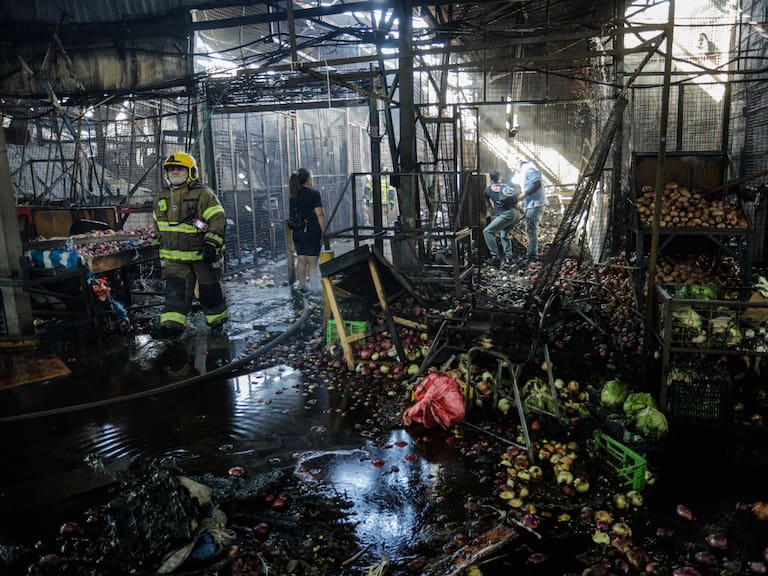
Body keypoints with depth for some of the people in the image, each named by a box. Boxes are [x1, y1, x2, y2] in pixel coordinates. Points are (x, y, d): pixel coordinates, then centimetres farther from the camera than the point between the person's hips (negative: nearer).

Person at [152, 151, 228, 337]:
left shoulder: (203, 194, -9)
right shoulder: (162, 197, 11)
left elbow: (218, 219, -14)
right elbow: (158, 226, 23)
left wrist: (212, 243, -24)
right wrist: (161, 247, 21)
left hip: (202, 254, -4)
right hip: (174, 256, 4)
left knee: (209, 290, 8)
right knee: (175, 289, -7)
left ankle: (217, 319, 28)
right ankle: (172, 322, -10)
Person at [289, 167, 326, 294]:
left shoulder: (293, 196, 8)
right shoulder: (314, 193, -10)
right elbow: (319, 214, -14)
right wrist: (323, 232, -9)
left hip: (297, 232, 6)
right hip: (312, 232, -5)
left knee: (301, 261, 12)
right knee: (312, 262, -1)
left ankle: (302, 286, 19)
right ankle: (315, 288, 0)